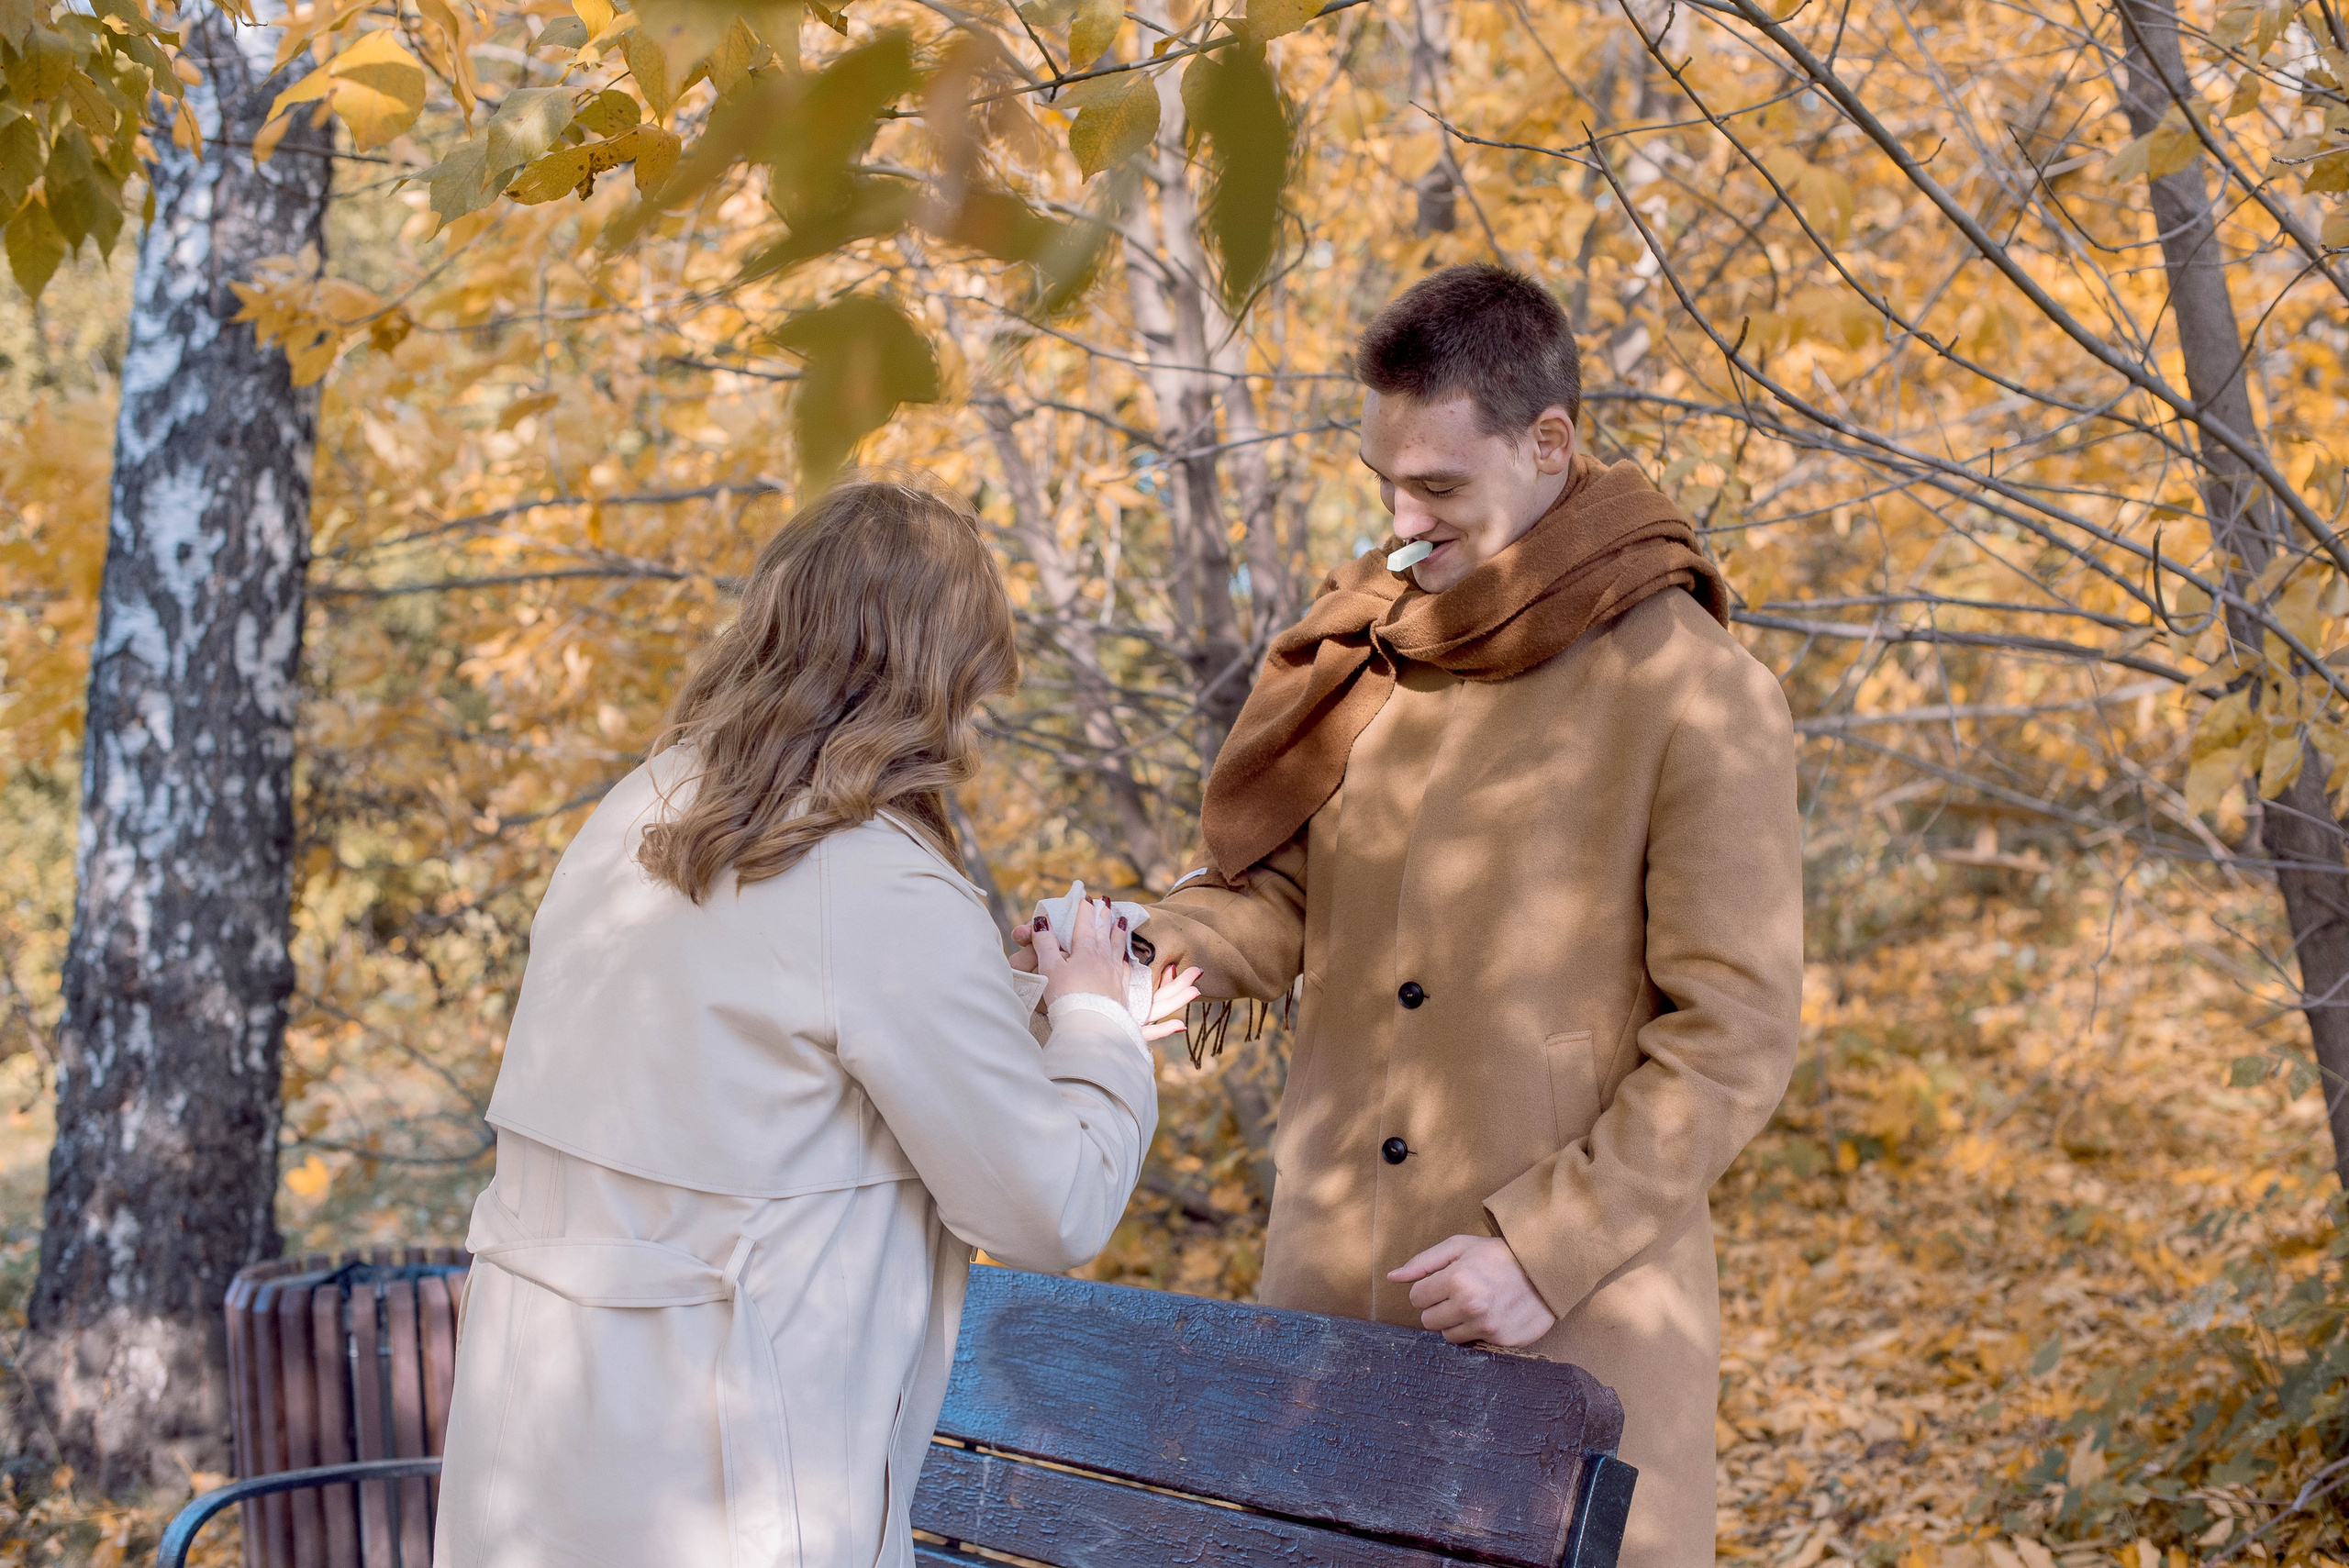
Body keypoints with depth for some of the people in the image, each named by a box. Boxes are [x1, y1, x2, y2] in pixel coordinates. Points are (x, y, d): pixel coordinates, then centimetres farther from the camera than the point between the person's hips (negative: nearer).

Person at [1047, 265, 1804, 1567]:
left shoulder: (1698, 697, -10)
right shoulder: (1362, 649, 8)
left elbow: (1733, 1041, -11)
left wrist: (1549, 1247, -16)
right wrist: (1157, 945, -8)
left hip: (1570, 1315, -5)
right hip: (1329, 1288, 5)